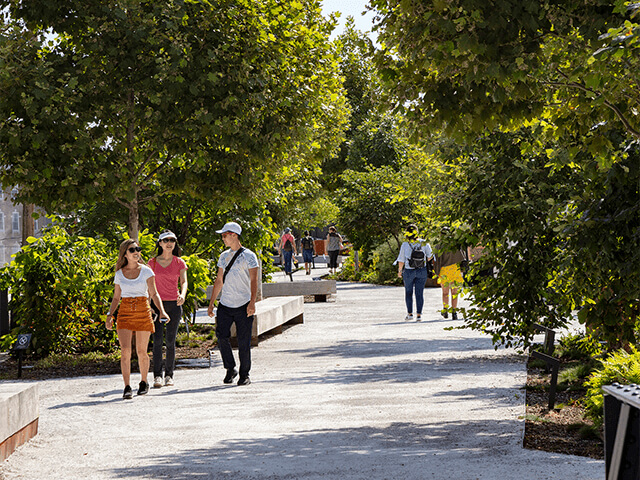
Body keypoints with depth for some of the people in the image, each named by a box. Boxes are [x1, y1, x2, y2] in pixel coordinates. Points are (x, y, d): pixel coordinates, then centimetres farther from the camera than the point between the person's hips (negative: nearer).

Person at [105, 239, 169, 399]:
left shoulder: (146, 271, 2)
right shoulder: (119, 274, 8)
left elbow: (154, 293, -1)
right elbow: (116, 298, 14)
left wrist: (162, 311, -16)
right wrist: (109, 315, 1)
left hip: (143, 312, -1)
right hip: (125, 312, 1)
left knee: (141, 351, 3)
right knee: (125, 350, -13)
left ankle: (144, 382, 25)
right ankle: (127, 387, -12)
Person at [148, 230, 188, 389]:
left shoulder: (179, 263, 5)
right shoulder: (152, 263, 5)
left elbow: (184, 282, -4)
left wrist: (183, 295, -24)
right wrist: (147, 304, -2)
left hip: (174, 304, 0)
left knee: (170, 341, 2)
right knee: (157, 340, -10)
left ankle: (169, 375, 10)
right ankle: (157, 376, -9)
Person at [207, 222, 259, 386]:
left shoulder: (248, 256, -5)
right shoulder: (224, 256, 14)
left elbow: (253, 281, -12)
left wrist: (252, 302, -23)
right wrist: (211, 303, 15)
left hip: (243, 306, -5)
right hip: (225, 305, 5)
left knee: (244, 342, -3)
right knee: (221, 336, -7)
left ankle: (244, 374, 9)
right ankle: (230, 369, 10)